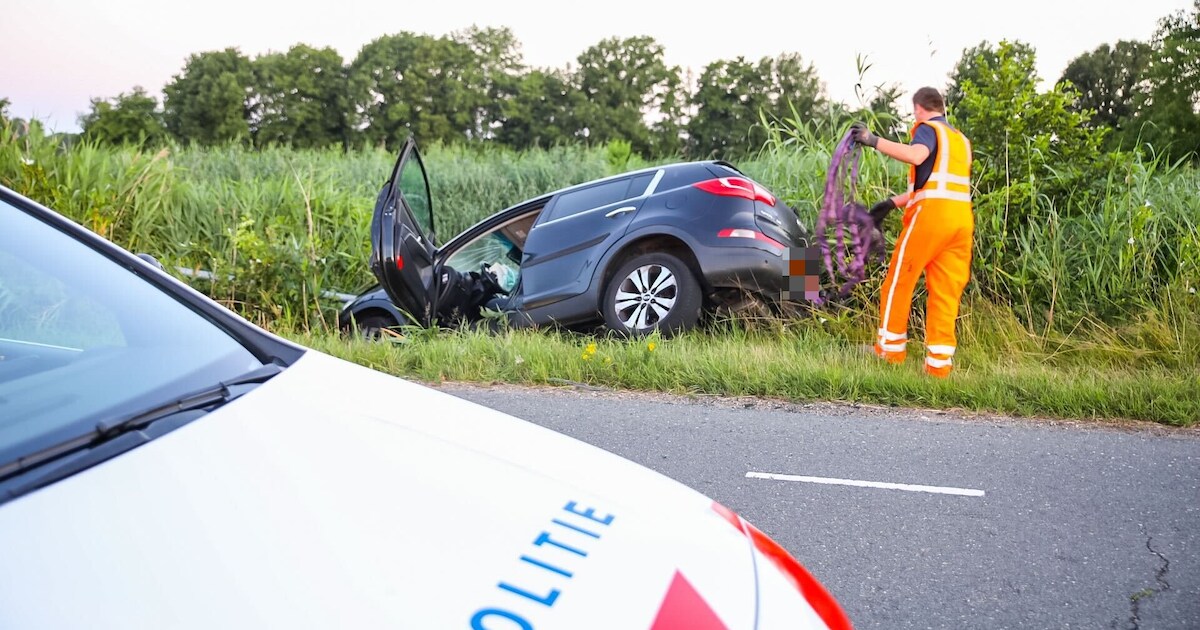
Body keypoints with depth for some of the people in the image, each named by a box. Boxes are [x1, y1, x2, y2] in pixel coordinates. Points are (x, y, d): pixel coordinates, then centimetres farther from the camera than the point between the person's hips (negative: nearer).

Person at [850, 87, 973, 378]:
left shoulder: (928, 128, 4)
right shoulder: (961, 140, 27)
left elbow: (916, 155, -20)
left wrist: (875, 141, -19)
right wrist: (892, 203, 26)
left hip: (931, 214, -7)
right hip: (962, 218, 7)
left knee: (898, 282, 5)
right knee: (946, 293, 5)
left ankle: (890, 350, 10)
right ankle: (939, 364, 4)